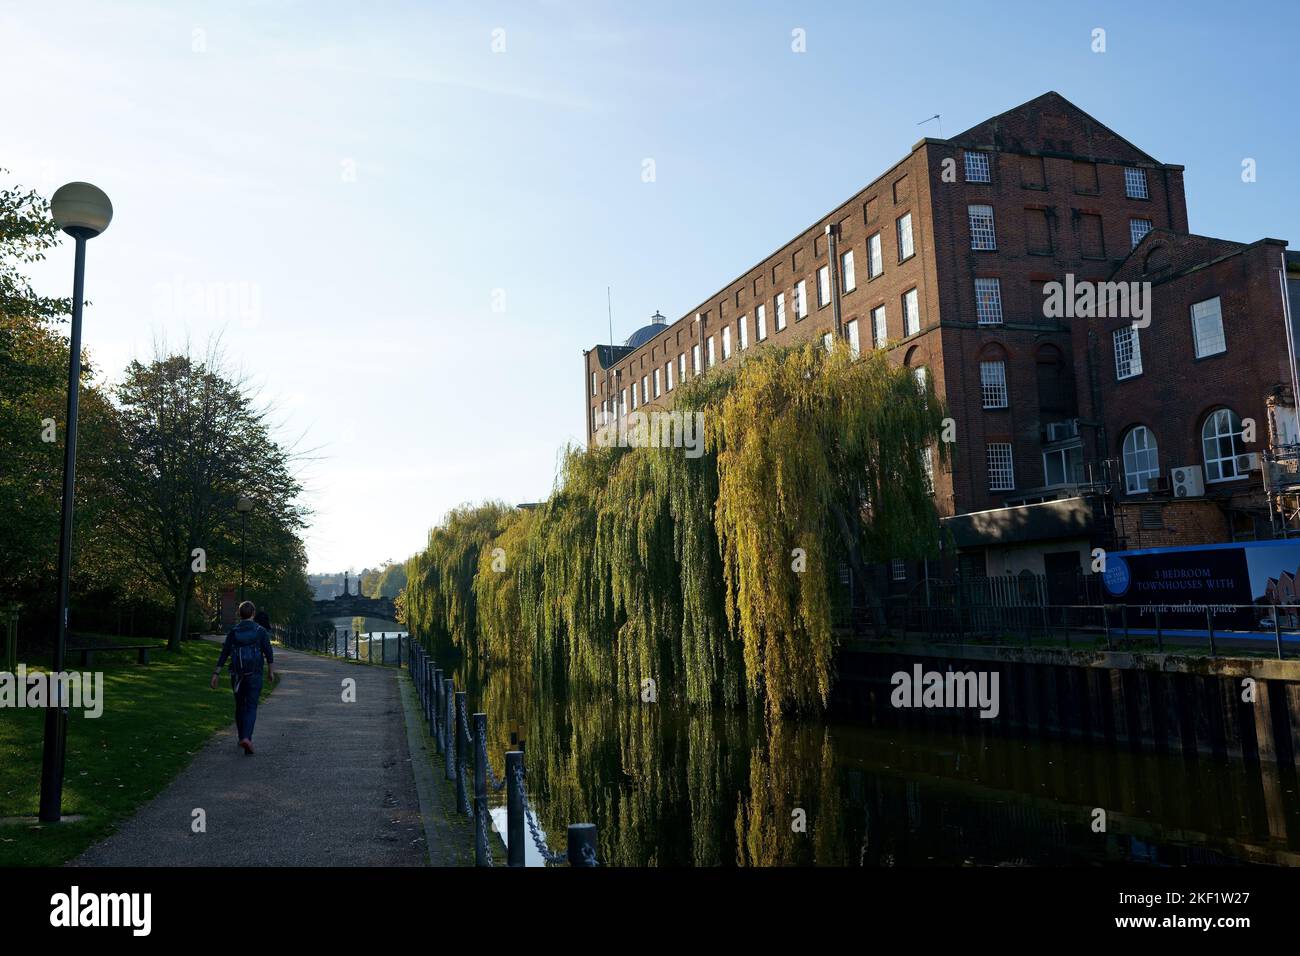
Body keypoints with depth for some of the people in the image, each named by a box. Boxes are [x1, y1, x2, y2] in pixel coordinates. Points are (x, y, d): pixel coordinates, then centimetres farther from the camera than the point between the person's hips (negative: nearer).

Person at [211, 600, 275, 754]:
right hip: (254, 675, -2)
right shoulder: (261, 631, -4)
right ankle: (246, 738, -22)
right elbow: (269, 653, -3)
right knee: (251, 708, -2)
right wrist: (271, 671, 10)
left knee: (240, 706, 18)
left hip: (237, 675, 2)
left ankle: (243, 738, 27)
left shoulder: (233, 631, 1)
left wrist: (215, 674, -3)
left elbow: (224, 654, -4)